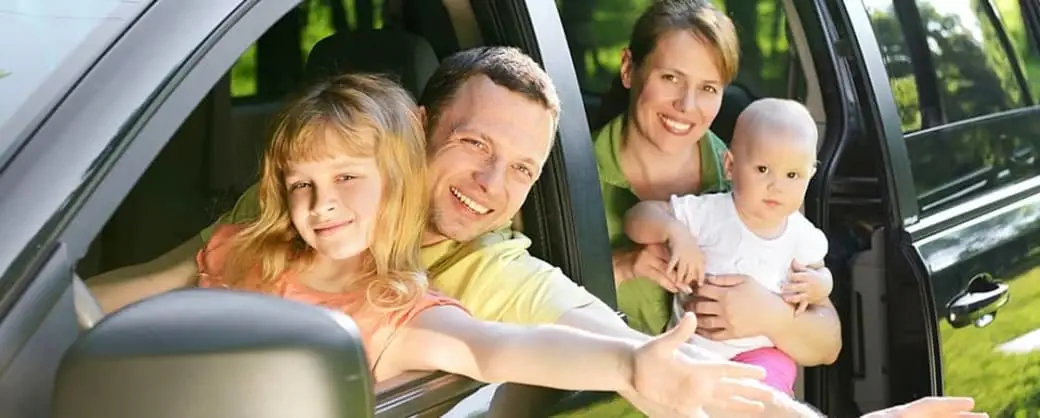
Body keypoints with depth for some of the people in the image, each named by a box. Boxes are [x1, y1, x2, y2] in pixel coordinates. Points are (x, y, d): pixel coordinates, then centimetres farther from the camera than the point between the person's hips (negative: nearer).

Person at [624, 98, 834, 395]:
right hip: (694, 346, -1)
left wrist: (817, 287, -8)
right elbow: (638, 217, -16)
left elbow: (818, 272, 16)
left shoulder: (801, 235, -3)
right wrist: (675, 232, -36)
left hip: (761, 351, 1)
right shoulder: (709, 214, -14)